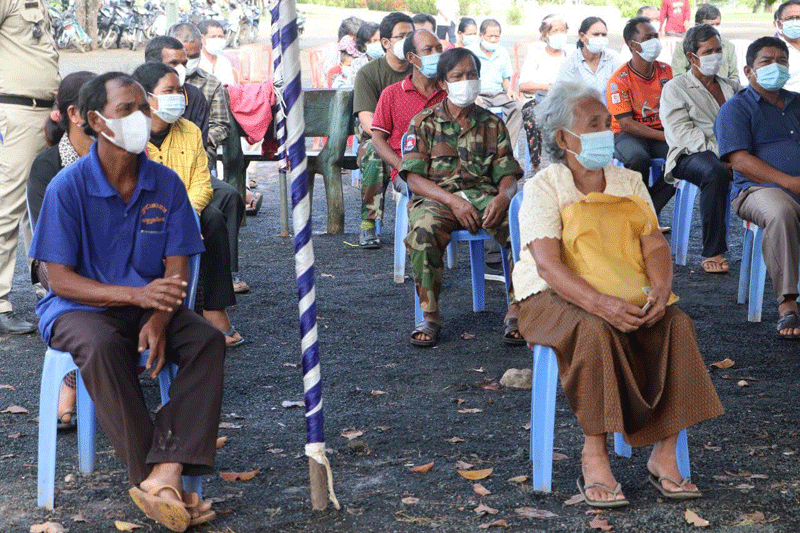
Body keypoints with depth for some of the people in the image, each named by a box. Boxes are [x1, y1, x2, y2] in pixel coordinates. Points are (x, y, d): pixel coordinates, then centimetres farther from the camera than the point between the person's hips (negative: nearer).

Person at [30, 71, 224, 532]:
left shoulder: (166, 184, 2)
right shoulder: (68, 187, -10)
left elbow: (177, 270, 0)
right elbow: (62, 281, -13)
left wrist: (159, 318, -22)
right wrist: (137, 294, -27)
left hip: (149, 304, 4)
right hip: (81, 308, -4)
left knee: (208, 340, -25)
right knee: (103, 347, -37)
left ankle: (164, 475, -36)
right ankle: (151, 475, -31)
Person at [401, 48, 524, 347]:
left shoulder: (492, 124, 17)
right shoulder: (424, 123, 9)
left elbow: (508, 174, 11)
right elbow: (413, 177, -1)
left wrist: (502, 196, -15)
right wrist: (453, 200, -17)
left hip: (484, 197, 2)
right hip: (436, 197, -2)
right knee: (424, 228, -38)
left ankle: (516, 313, -19)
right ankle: (430, 317, -23)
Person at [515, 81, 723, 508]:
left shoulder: (630, 182, 14)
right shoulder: (543, 188, -4)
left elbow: (655, 245, 4)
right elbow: (547, 264, -17)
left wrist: (660, 290, -19)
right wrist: (600, 303, -33)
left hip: (630, 297, 5)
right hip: (557, 297, -5)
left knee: (678, 324, -24)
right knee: (595, 330, -37)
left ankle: (664, 455, -21)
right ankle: (594, 457, -27)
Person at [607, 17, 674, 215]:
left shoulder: (665, 70, 8)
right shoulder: (619, 80, -9)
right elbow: (627, 124, -14)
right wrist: (665, 136, -21)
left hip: (661, 132, 5)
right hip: (628, 135, -4)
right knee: (638, 159, -38)